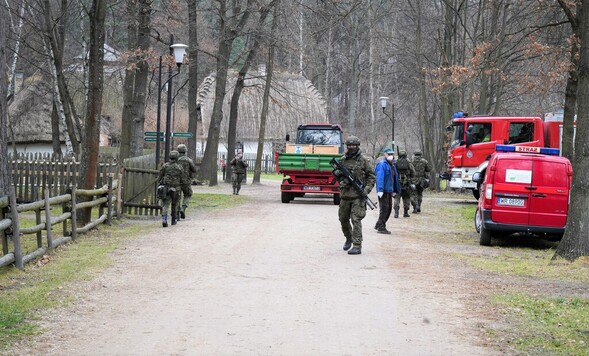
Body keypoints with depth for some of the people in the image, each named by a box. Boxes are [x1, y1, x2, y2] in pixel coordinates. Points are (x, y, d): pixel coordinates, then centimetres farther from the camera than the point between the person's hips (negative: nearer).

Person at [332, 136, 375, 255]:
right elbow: (336, 174, 20)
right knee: (343, 219, 13)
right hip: (345, 194, 5)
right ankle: (349, 238, 37)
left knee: (356, 220, -10)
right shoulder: (343, 160, 10)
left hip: (358, 195, -5)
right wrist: (337, 173, -4)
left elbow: (372, 176, 1)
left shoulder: (363, 160, -2)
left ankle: (357, 246, -10)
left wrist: (367, 189, -11)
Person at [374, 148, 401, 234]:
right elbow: (379, 178, -20)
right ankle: (381, 228, -3)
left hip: (389, 191, 10)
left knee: (389, 209, 14)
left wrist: (395, 190, 20)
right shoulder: (382, 164, -12)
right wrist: (380, 190, -27)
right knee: (384, 209, -8)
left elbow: (395, 178, 22)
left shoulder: (392, 165, 18)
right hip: (384, 191, -10)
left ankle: (379, 225, 24)